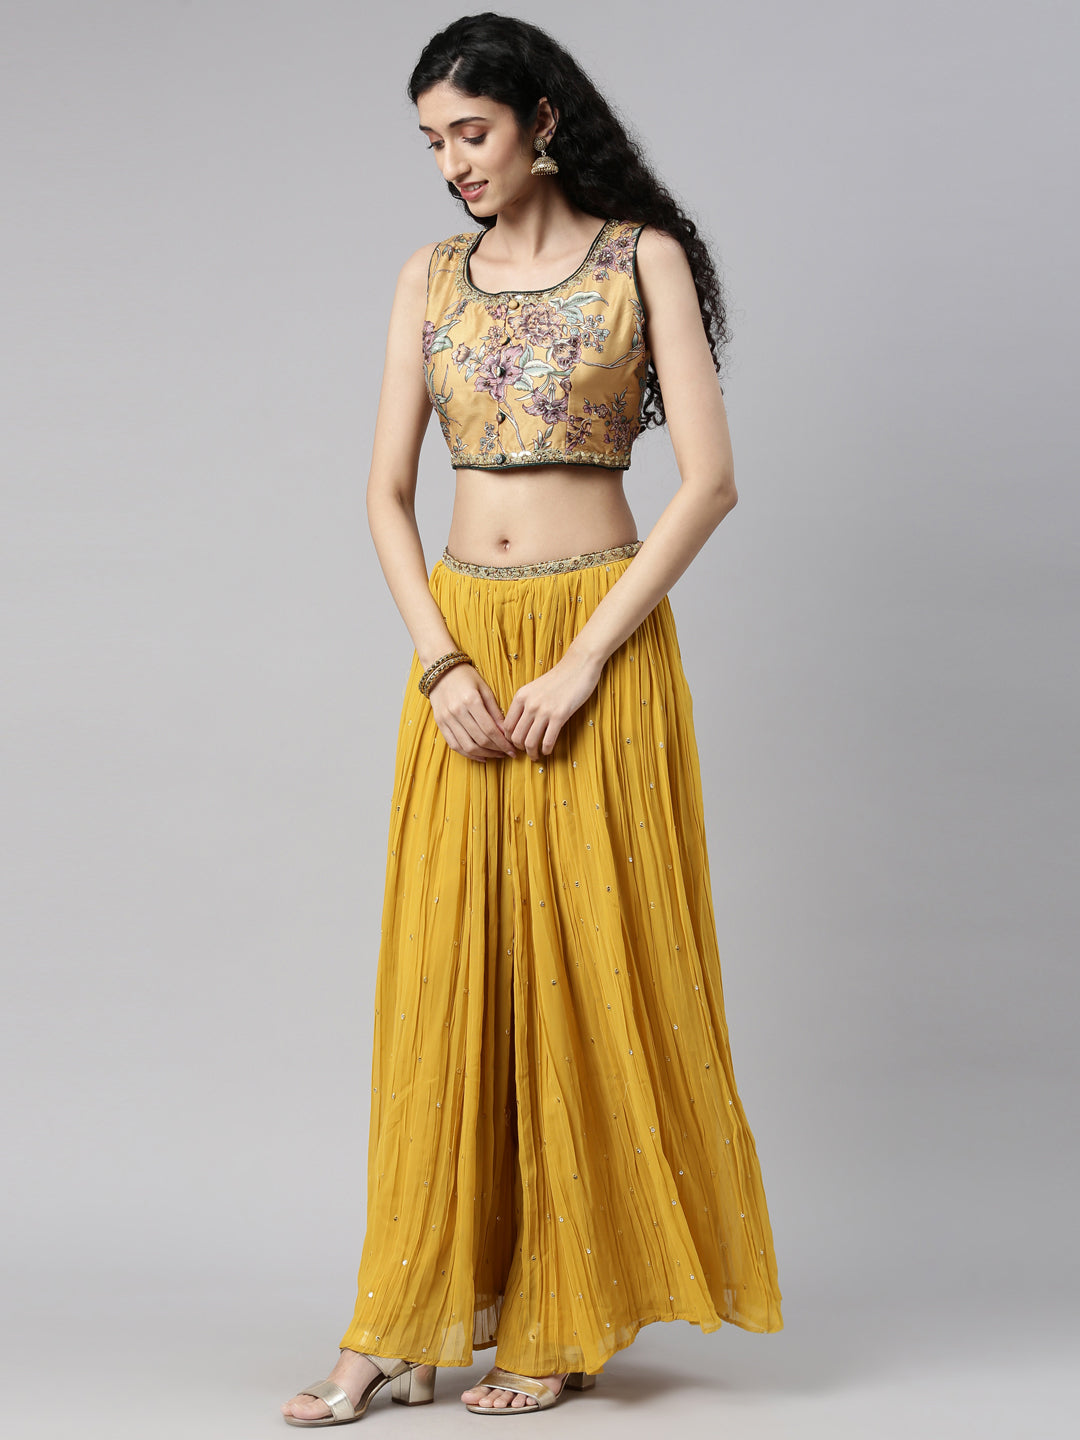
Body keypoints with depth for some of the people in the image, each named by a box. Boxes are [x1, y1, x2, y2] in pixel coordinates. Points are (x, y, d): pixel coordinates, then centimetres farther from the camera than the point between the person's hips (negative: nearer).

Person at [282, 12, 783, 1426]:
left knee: (585, 965, 0)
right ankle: (408, 1320, 9)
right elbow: (388, 491, 6)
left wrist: (583, 664, -15)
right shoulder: (430, 279, 9)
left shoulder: (643, 258, -2)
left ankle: (564, 1317, 13)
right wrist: (444, 666, -9)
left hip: (601, 635, -4)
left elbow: (710, 478, -9)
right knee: (446, 971, 3)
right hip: (462, 642, 4)